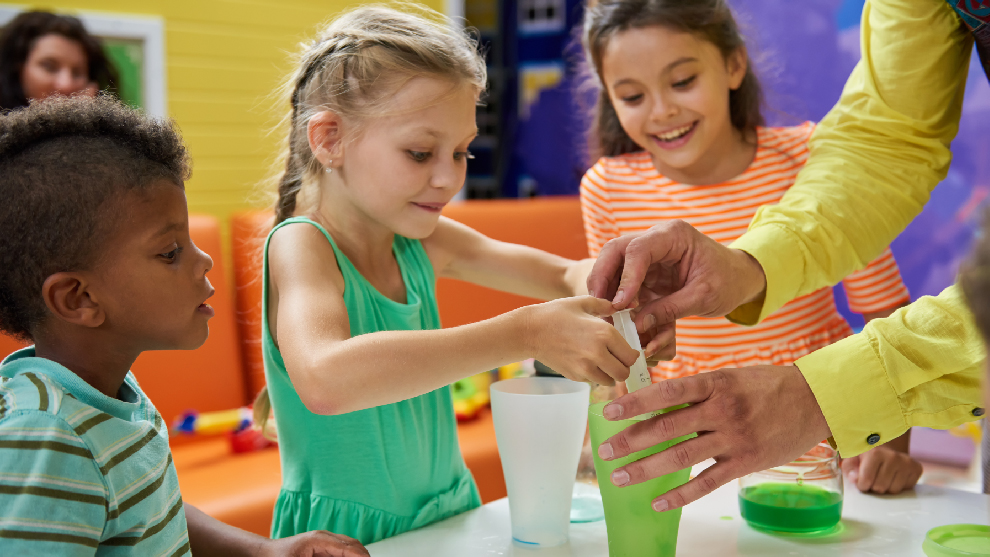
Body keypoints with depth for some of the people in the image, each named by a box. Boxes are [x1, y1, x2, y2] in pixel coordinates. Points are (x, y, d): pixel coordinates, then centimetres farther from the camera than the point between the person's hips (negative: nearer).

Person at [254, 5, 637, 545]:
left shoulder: (426, 245, 4)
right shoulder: (300, 246, -13)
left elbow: (568, 274, 13)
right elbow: (325, 379, -33)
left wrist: (609, 289, -9)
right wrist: (525, 334, -33)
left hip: (446, 516, 6)